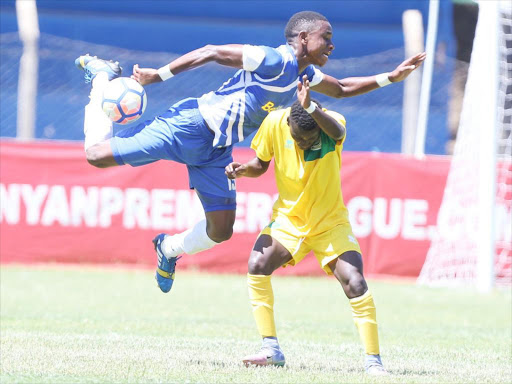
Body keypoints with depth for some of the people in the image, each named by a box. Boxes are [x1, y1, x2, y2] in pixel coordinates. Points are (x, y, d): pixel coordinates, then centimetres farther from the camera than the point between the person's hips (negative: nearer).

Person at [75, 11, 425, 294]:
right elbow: (214, 52, -19)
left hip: (216, 150, 9)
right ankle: (103, 76, 12)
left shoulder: (305, 75, 10)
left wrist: (391, 78, 18)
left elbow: (341, 89, 28)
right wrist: (159, 75, -21)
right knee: (97, 155, -12)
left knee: (221, 231, 3)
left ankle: (169, 248, 32)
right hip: (190, 125, -9)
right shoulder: (274, 61, -19)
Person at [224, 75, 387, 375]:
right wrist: (242, 170, -20)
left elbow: (336, 132, -50)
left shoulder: (332, 123, -22)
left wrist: (311, 107, -69)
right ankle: (272, 350, -12)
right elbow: (261, 164, 3)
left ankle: (374, 360, -6)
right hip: (288, 218, 2)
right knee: (257, 266, -21)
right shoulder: (275, 123, -15)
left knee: (355, 283, -18)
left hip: (331, 222, -2)